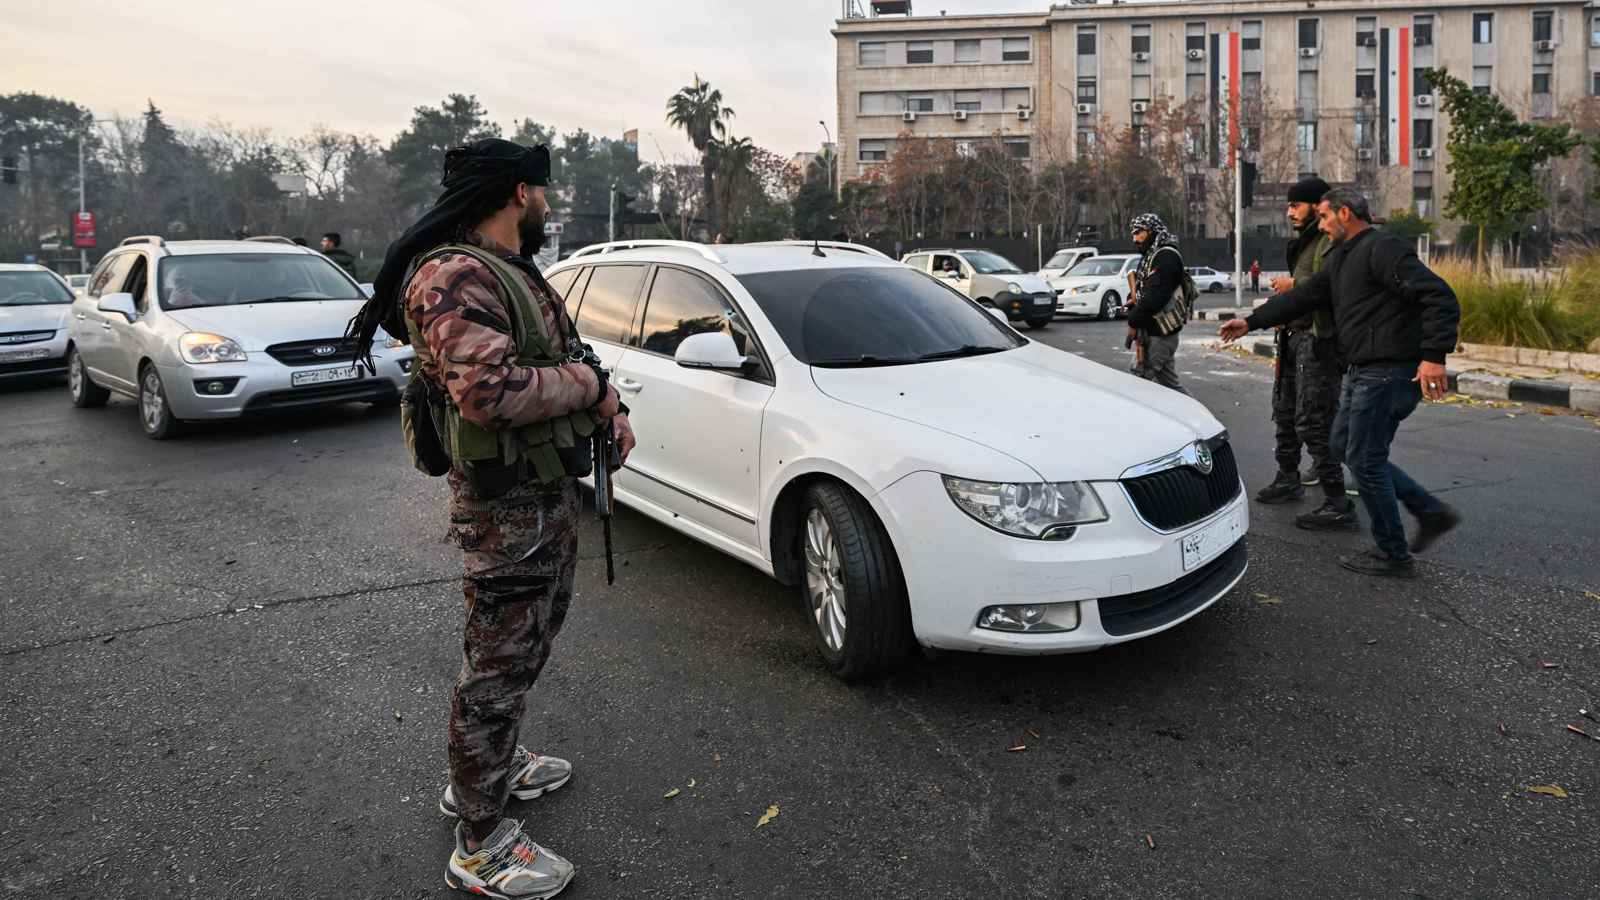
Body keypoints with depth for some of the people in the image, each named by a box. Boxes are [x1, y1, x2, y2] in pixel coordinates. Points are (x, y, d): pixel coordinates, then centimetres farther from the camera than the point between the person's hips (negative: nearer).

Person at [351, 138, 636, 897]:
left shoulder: (516, 273, 14)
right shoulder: (455, 277, -20)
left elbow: (563, 356, 23)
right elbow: (488, 391, -33)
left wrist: (608, 404, 3)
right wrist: (589, 383, -19)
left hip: (552, 493, 11)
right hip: (508, 509, -10)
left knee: (528, 646, 25)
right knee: (499, 666, 0)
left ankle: (487, 769, 45)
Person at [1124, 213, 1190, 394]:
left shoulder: (1166, 256, -15)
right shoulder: (1151, 256, 17)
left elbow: (1155, 296, -25)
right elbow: (1143, 291, 23)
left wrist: (1133, 322, -17)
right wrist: (1133, 307, 2)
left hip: (1160, 332, -10)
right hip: (1153, 330, 10)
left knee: (1140, 377, -9)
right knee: (1168, 381, 12)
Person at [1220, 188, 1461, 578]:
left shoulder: (1383, 250, -15)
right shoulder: (1339, 258, 16)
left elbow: (1440, 297, -22)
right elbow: (1302, 297, 21)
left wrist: (1434, 355, -29)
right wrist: (1251, 321, 20)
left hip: (1388, 371, -10)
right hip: (1362, 371, 10)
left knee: (1364, 459, -3)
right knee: (1343, 446, 16)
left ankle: (1393, 555, 10)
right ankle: (1431, 512, 19)